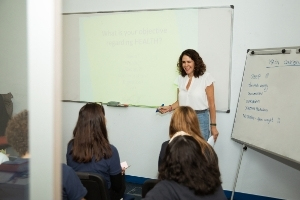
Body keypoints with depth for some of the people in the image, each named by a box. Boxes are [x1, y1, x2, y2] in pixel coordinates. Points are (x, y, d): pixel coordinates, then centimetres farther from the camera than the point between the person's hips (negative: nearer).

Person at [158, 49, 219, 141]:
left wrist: (213, 125, -4)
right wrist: (170, 108, -5)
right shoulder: (181, 78, 8)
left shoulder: (205, 77, -6)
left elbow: (211, 104, -5)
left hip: (200, 118, -4)